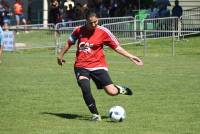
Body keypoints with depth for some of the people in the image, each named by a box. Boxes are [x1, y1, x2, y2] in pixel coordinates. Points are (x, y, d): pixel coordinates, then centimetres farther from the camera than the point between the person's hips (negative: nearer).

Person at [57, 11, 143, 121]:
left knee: (111, 92, -11)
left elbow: (116, 47, 1)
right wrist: (60, 56, 27)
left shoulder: (103, 32, -5)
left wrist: (130, 57, -5)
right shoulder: (79, 30, 1)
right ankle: (95, 114, -10)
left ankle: (120, 89, 27)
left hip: (97, 66, -1)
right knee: (85, 88, -26)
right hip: (81, 66, 1)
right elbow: (69, 43, 19)